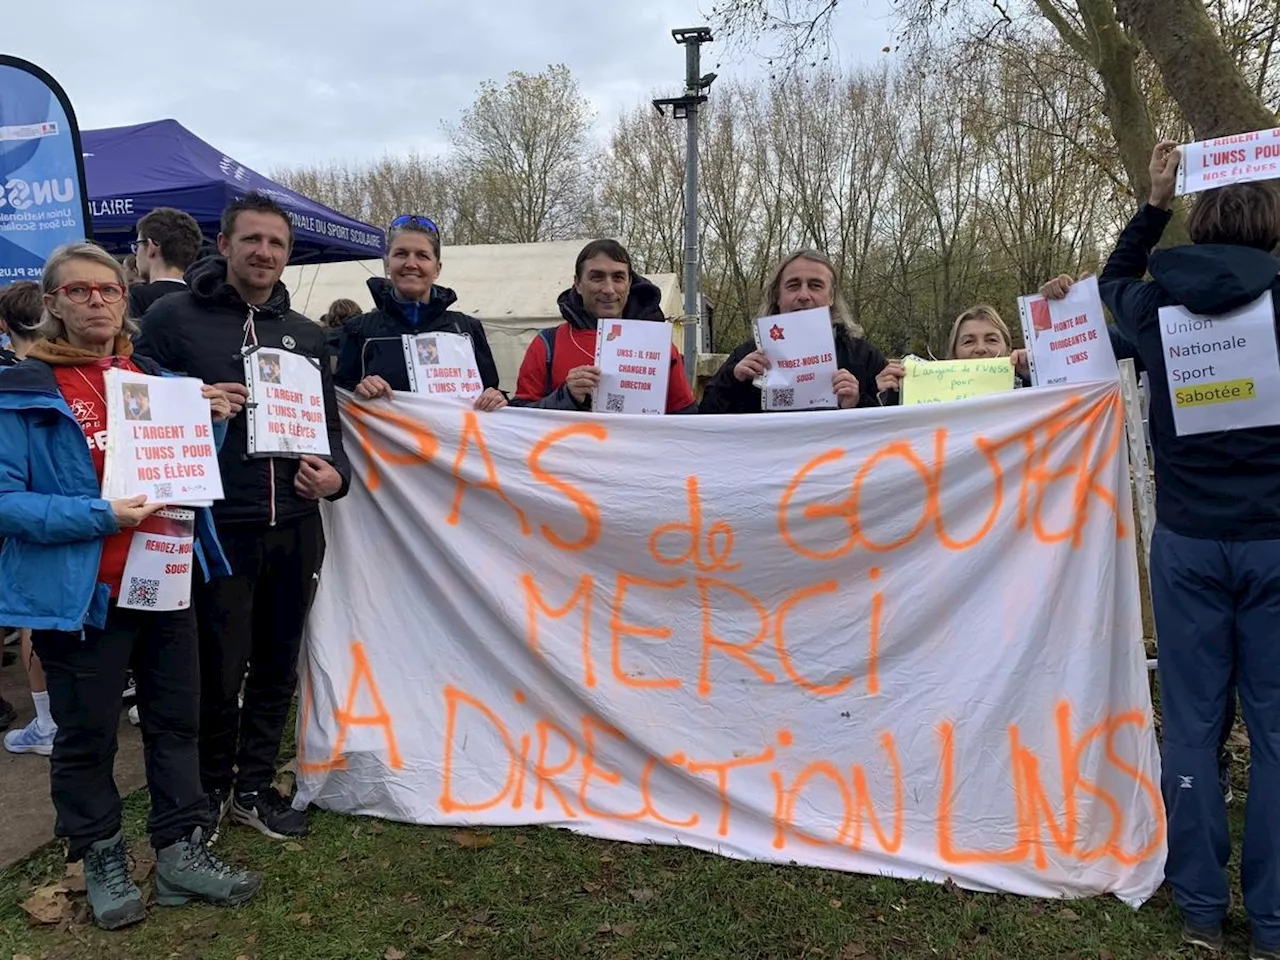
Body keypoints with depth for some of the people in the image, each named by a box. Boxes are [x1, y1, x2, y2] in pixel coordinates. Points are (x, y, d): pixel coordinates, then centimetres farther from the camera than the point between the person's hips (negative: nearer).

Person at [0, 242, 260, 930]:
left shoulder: (155, 377, 9)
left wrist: (208, 420, -3)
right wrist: (100, 516, -24)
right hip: (79, 593, -5)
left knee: (176, 718, 11)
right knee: (87, 735, 9)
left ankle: (180, 852, 25)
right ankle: (101, 861, 29)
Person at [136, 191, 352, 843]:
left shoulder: (306, 336, 13)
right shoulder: (173, 317, -1)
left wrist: (335, 474, -4)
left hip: (295, 529, 4)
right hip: (217, 526, -4)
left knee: (277, 667, 14)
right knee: (217, 672, 6)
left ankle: (253, 787, 32)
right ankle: (211, 788, 29)